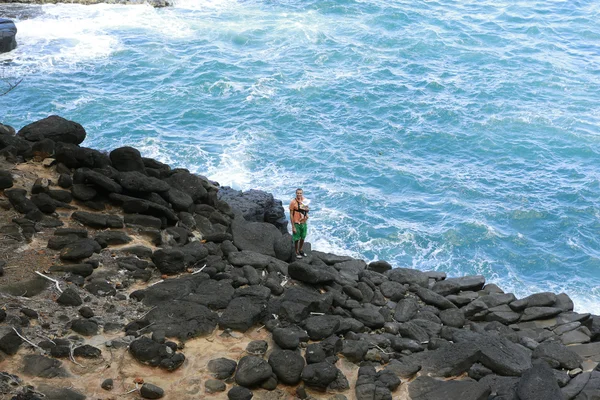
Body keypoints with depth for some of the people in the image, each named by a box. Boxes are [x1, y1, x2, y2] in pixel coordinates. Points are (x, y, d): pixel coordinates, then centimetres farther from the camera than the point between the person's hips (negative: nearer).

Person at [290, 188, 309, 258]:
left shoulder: (304, 200, -1)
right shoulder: (293, 202, -17)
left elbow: (307, 209, 15)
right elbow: (291, 215, -15)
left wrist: (306, 209, -12)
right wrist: (293, 226, -17)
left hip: (304, 223, 5)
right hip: (297, 223, -5)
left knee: (303, 238, 19)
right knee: (296, 239, 6)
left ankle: (300, 250, 40)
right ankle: (297, 252, 25)